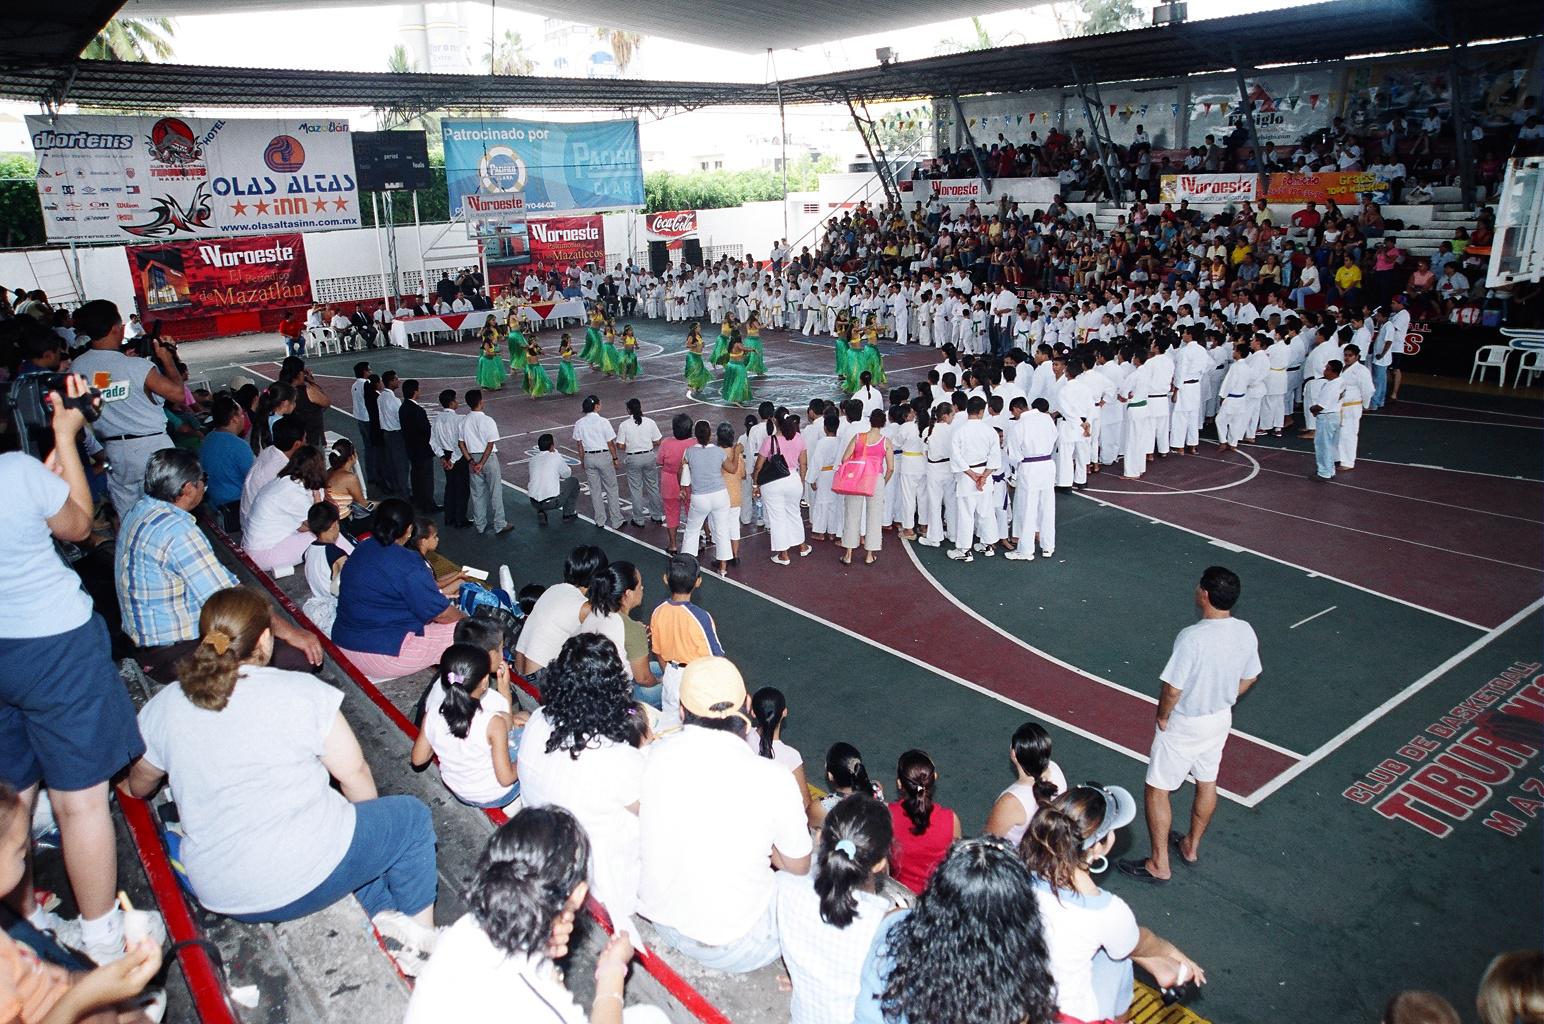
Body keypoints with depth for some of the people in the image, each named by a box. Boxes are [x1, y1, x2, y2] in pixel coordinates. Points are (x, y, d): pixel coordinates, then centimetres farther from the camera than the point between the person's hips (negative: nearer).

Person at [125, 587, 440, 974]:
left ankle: (382, 911, 14)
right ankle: (421, 944, 20)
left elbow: (139, 785, 18)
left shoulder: (163, 707, 0)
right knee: (412, 816, 19)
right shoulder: (299, 691, -13)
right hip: (305, 878, -6)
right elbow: (355, 774, -6)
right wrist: (368, 821, 15)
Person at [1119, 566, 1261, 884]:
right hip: (1221, 718, 7)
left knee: (1157, 789, 9)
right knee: (1206, 783, 25)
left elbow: (1172, 690, -26)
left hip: (1184, 724, -7)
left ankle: (1159, 864, 19)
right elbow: (1249, 678, 4)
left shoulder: (1192, 638, -33)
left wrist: (1162, 716, -8)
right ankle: (1191, 846, 45)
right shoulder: (1245, 632, -11)